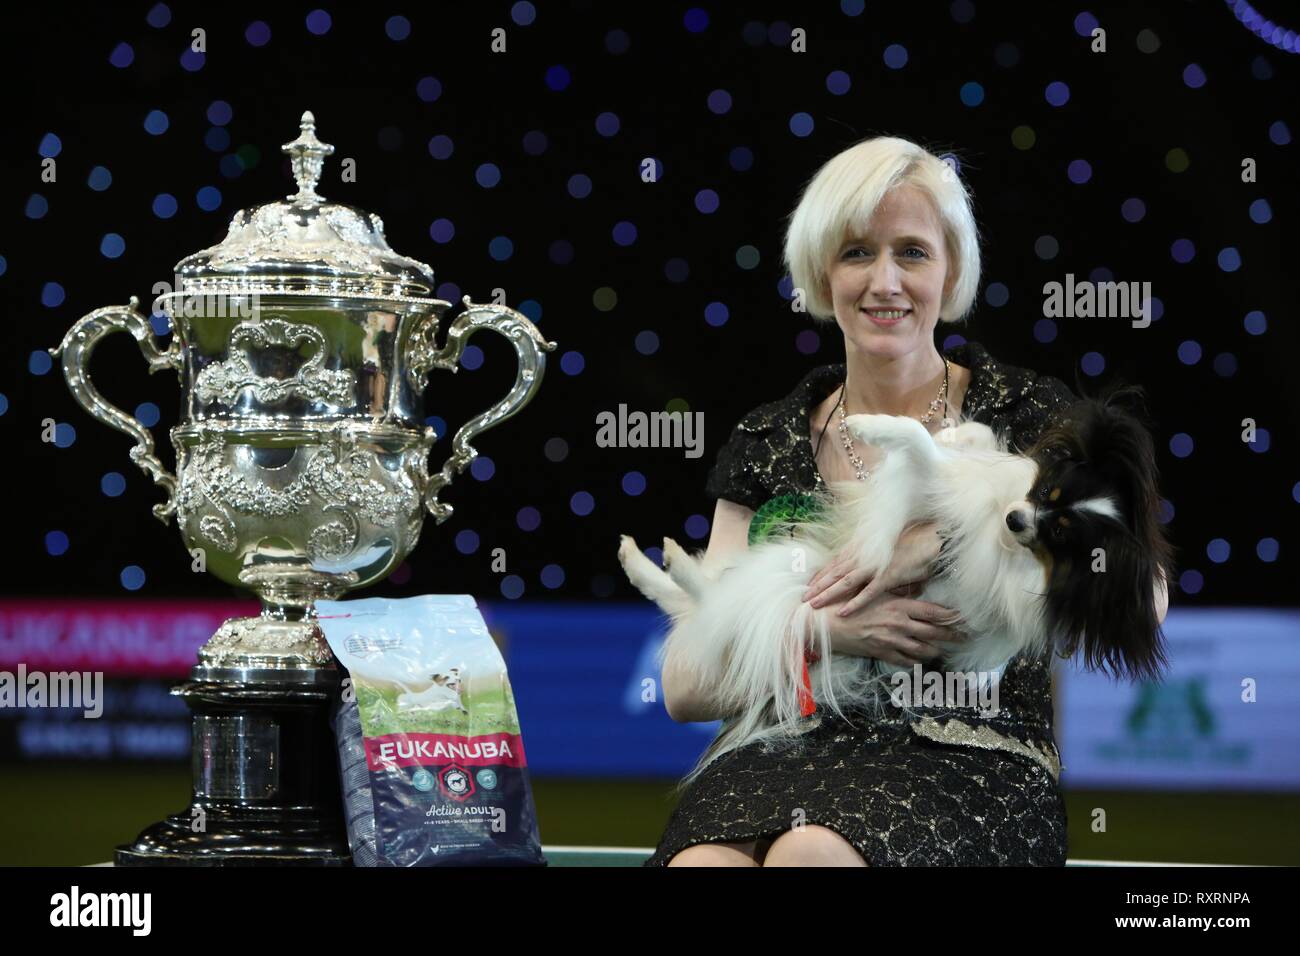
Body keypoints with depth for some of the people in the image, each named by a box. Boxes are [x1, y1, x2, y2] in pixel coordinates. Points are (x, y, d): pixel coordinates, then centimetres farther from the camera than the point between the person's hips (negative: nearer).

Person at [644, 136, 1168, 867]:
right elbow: (684, 688, 8)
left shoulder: (1030, 419, 8)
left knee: (811, 854, -37)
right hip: (789, 757, 2)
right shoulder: (768, 445, 15)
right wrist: (827, 629, -9)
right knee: (700, 861, -35)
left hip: (972, 759, -2)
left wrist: (948, 539, -16)